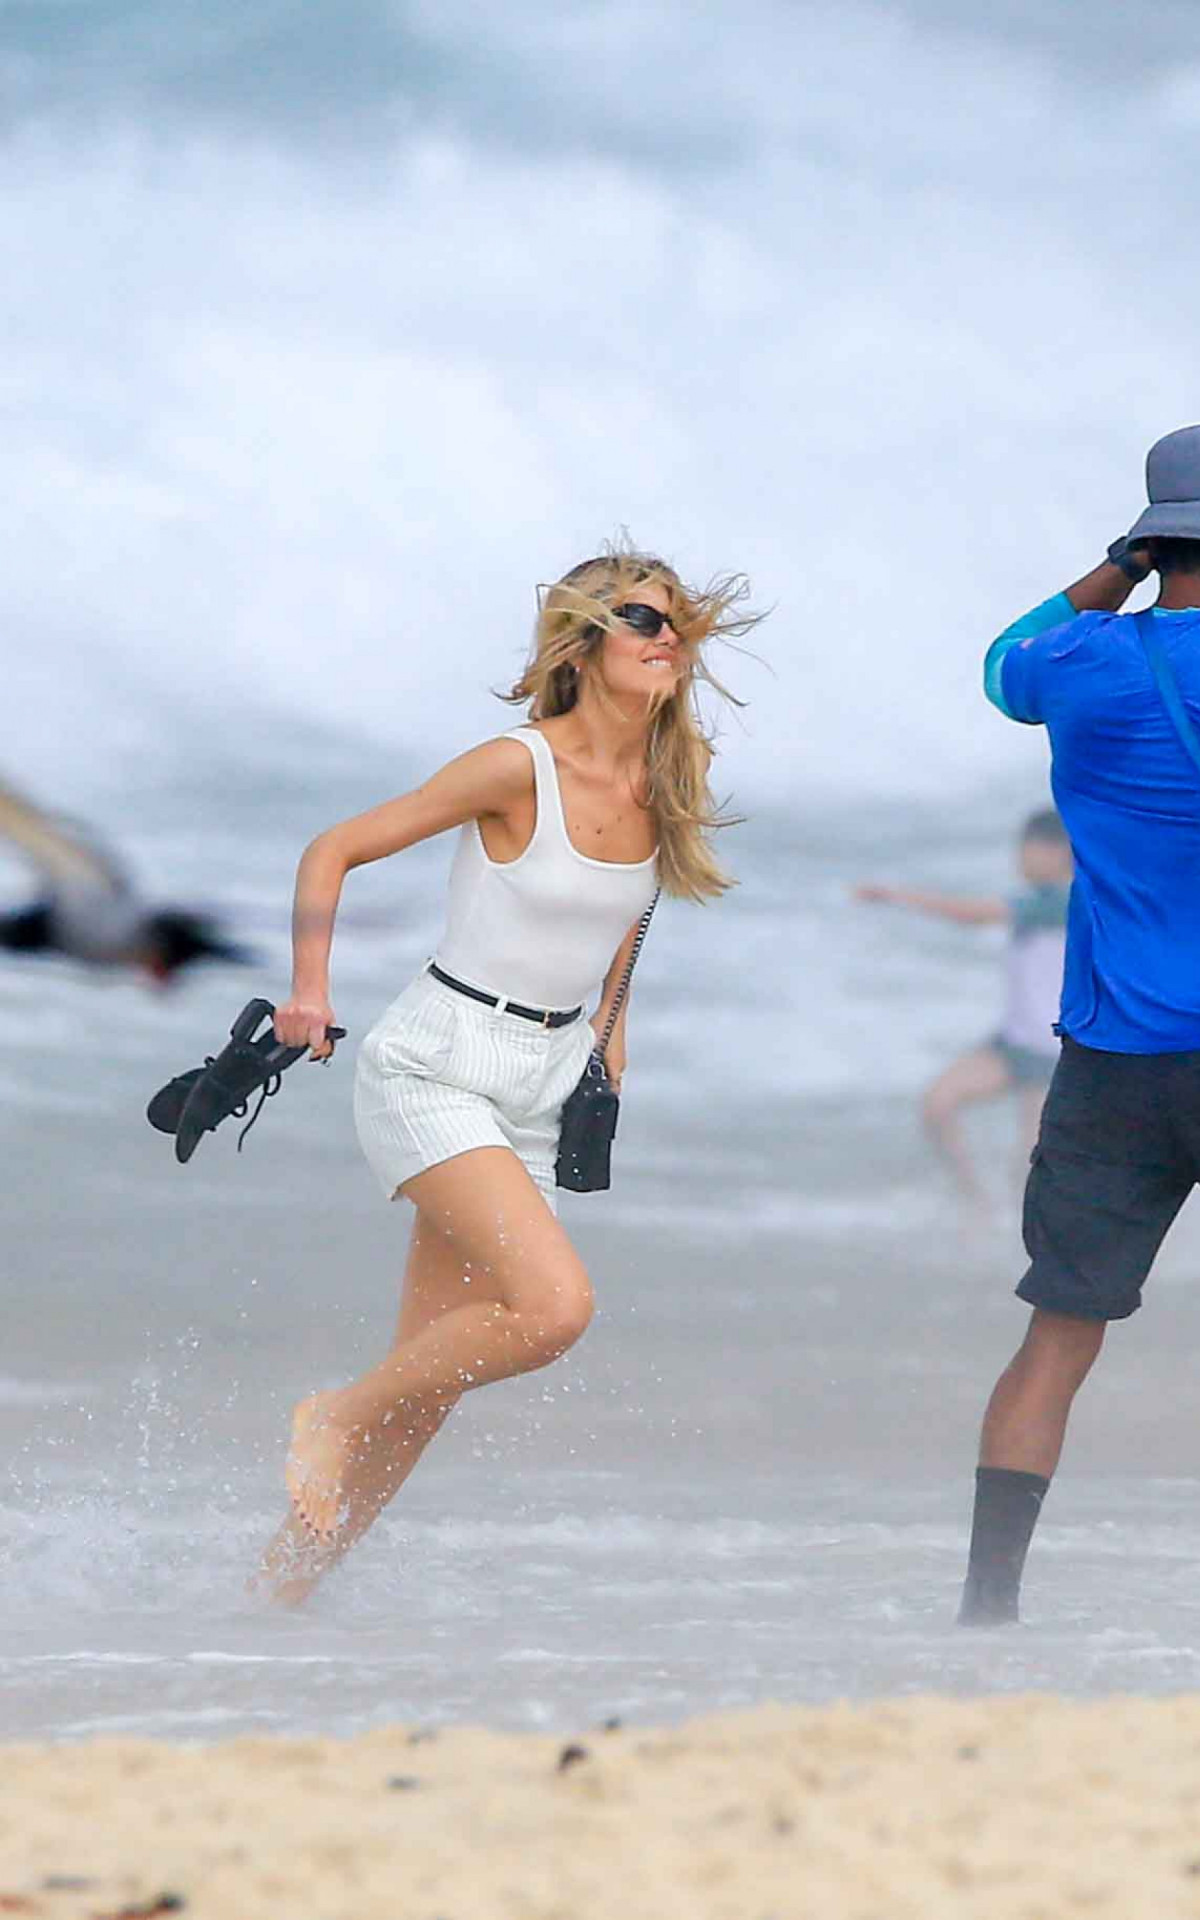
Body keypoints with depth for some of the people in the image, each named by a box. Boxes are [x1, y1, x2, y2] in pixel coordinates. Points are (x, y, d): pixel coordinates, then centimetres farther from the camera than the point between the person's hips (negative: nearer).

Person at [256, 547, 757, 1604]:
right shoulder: (521, 769, -16)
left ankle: (276, 1595, 15)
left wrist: (610, 1036, 17)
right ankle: (337, 1416, -3)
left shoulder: (664, 792, 3)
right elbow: (333, 852, -11)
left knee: (428, 1388, 4)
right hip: (434, 1070, -7)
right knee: (555, 1303, -25)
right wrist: (311, 990, -21)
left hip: (540, 1092, 7)